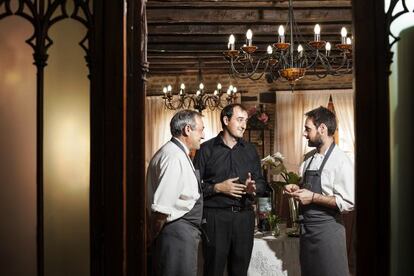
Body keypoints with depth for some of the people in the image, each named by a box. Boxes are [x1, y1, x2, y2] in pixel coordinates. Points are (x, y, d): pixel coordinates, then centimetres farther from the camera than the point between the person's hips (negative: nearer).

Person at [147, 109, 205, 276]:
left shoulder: (178, 153, 14)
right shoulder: (175, 157, -19)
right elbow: (161, 207, -25)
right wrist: (155, 236, -12)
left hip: (183, 231, 10)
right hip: (178, 231, -10)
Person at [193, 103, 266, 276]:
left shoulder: (250, 150, 12)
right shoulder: (207, 149, 0)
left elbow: (261, 183, 13)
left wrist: (253, 188, -8)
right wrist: (218, 188, -15)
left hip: (244, 216, 4)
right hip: (215, 216, -4)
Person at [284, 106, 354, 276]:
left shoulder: (341, 161, -15)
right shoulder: (309, 158, 8)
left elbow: (348, 203, -20)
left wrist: (313, 197, -19)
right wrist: (297, 190, 2)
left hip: (326, 229, -7)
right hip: (306, 228, 8)